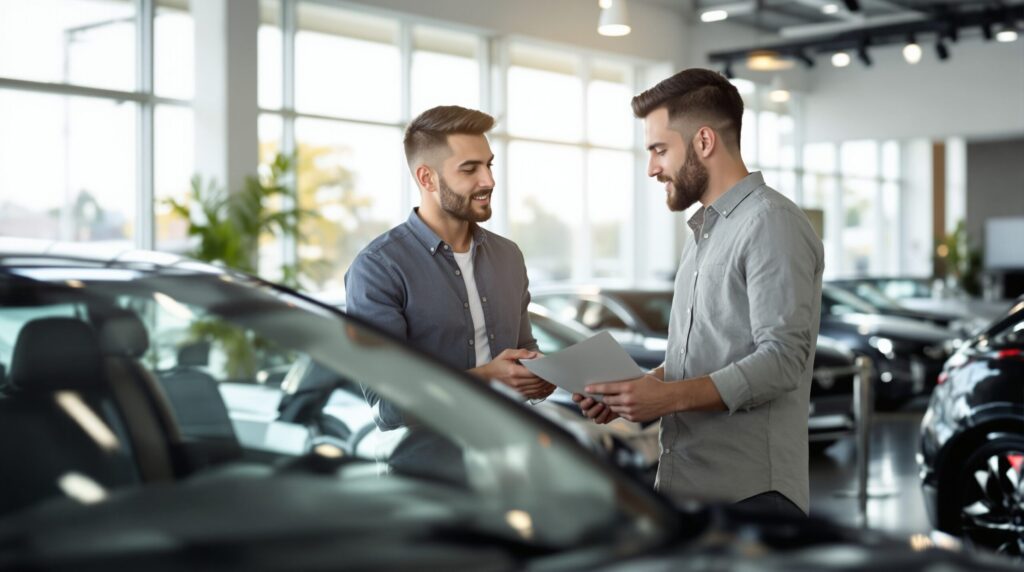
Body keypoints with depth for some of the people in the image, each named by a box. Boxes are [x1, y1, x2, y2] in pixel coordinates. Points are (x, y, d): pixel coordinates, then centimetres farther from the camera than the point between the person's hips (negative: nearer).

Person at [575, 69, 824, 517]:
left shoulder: (771, 224, -11)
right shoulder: (699, 232, 18)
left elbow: (781, 359, -19)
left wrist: (670, 396, -25)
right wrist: (634, 391, 5)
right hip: (681, 487, 9)